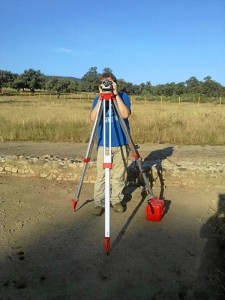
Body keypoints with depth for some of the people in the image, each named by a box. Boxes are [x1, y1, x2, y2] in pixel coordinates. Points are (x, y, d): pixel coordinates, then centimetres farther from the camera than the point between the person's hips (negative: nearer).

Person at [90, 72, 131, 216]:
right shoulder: (97, 100, 5)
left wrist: (116, 94, -17)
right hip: (103, 144, 0)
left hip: (121, 143, 0)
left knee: (119, 175, 7)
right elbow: (93, 118, -12)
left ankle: (117, 200, 22)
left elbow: (126, 114, -17)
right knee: (101, 175, -2)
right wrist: (101, 97, -16)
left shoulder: (123, 96, 1)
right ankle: (99, 203, 7)